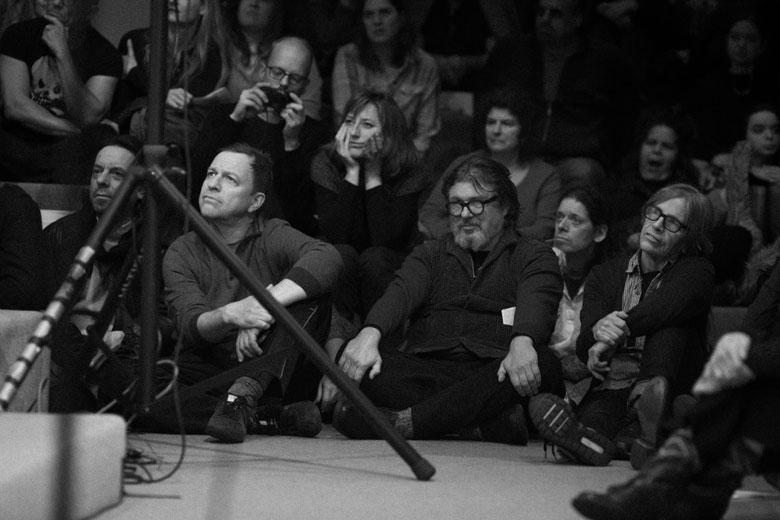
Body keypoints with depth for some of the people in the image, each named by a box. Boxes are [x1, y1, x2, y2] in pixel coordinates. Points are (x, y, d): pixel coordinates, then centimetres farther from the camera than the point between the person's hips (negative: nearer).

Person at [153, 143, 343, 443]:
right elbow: (191, 326, -11)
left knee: (312, 295, -21)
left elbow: (327, 259, -22)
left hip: (275, 380, -1)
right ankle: (273, 419, -31)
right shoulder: (181, 253, 6)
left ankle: (243, 395, -34)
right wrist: (229, 315, -34)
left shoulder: (274, 236, 1)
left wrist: (267, 306, -33)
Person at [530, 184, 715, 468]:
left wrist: (619, 329, -30)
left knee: (671, 324, -25)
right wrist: (598, 331, -25)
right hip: (610, 388, 1)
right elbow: (583, 347, 1)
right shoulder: (605, 274, 20)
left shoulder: (697, 271, 12)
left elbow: (673, 303, -15)